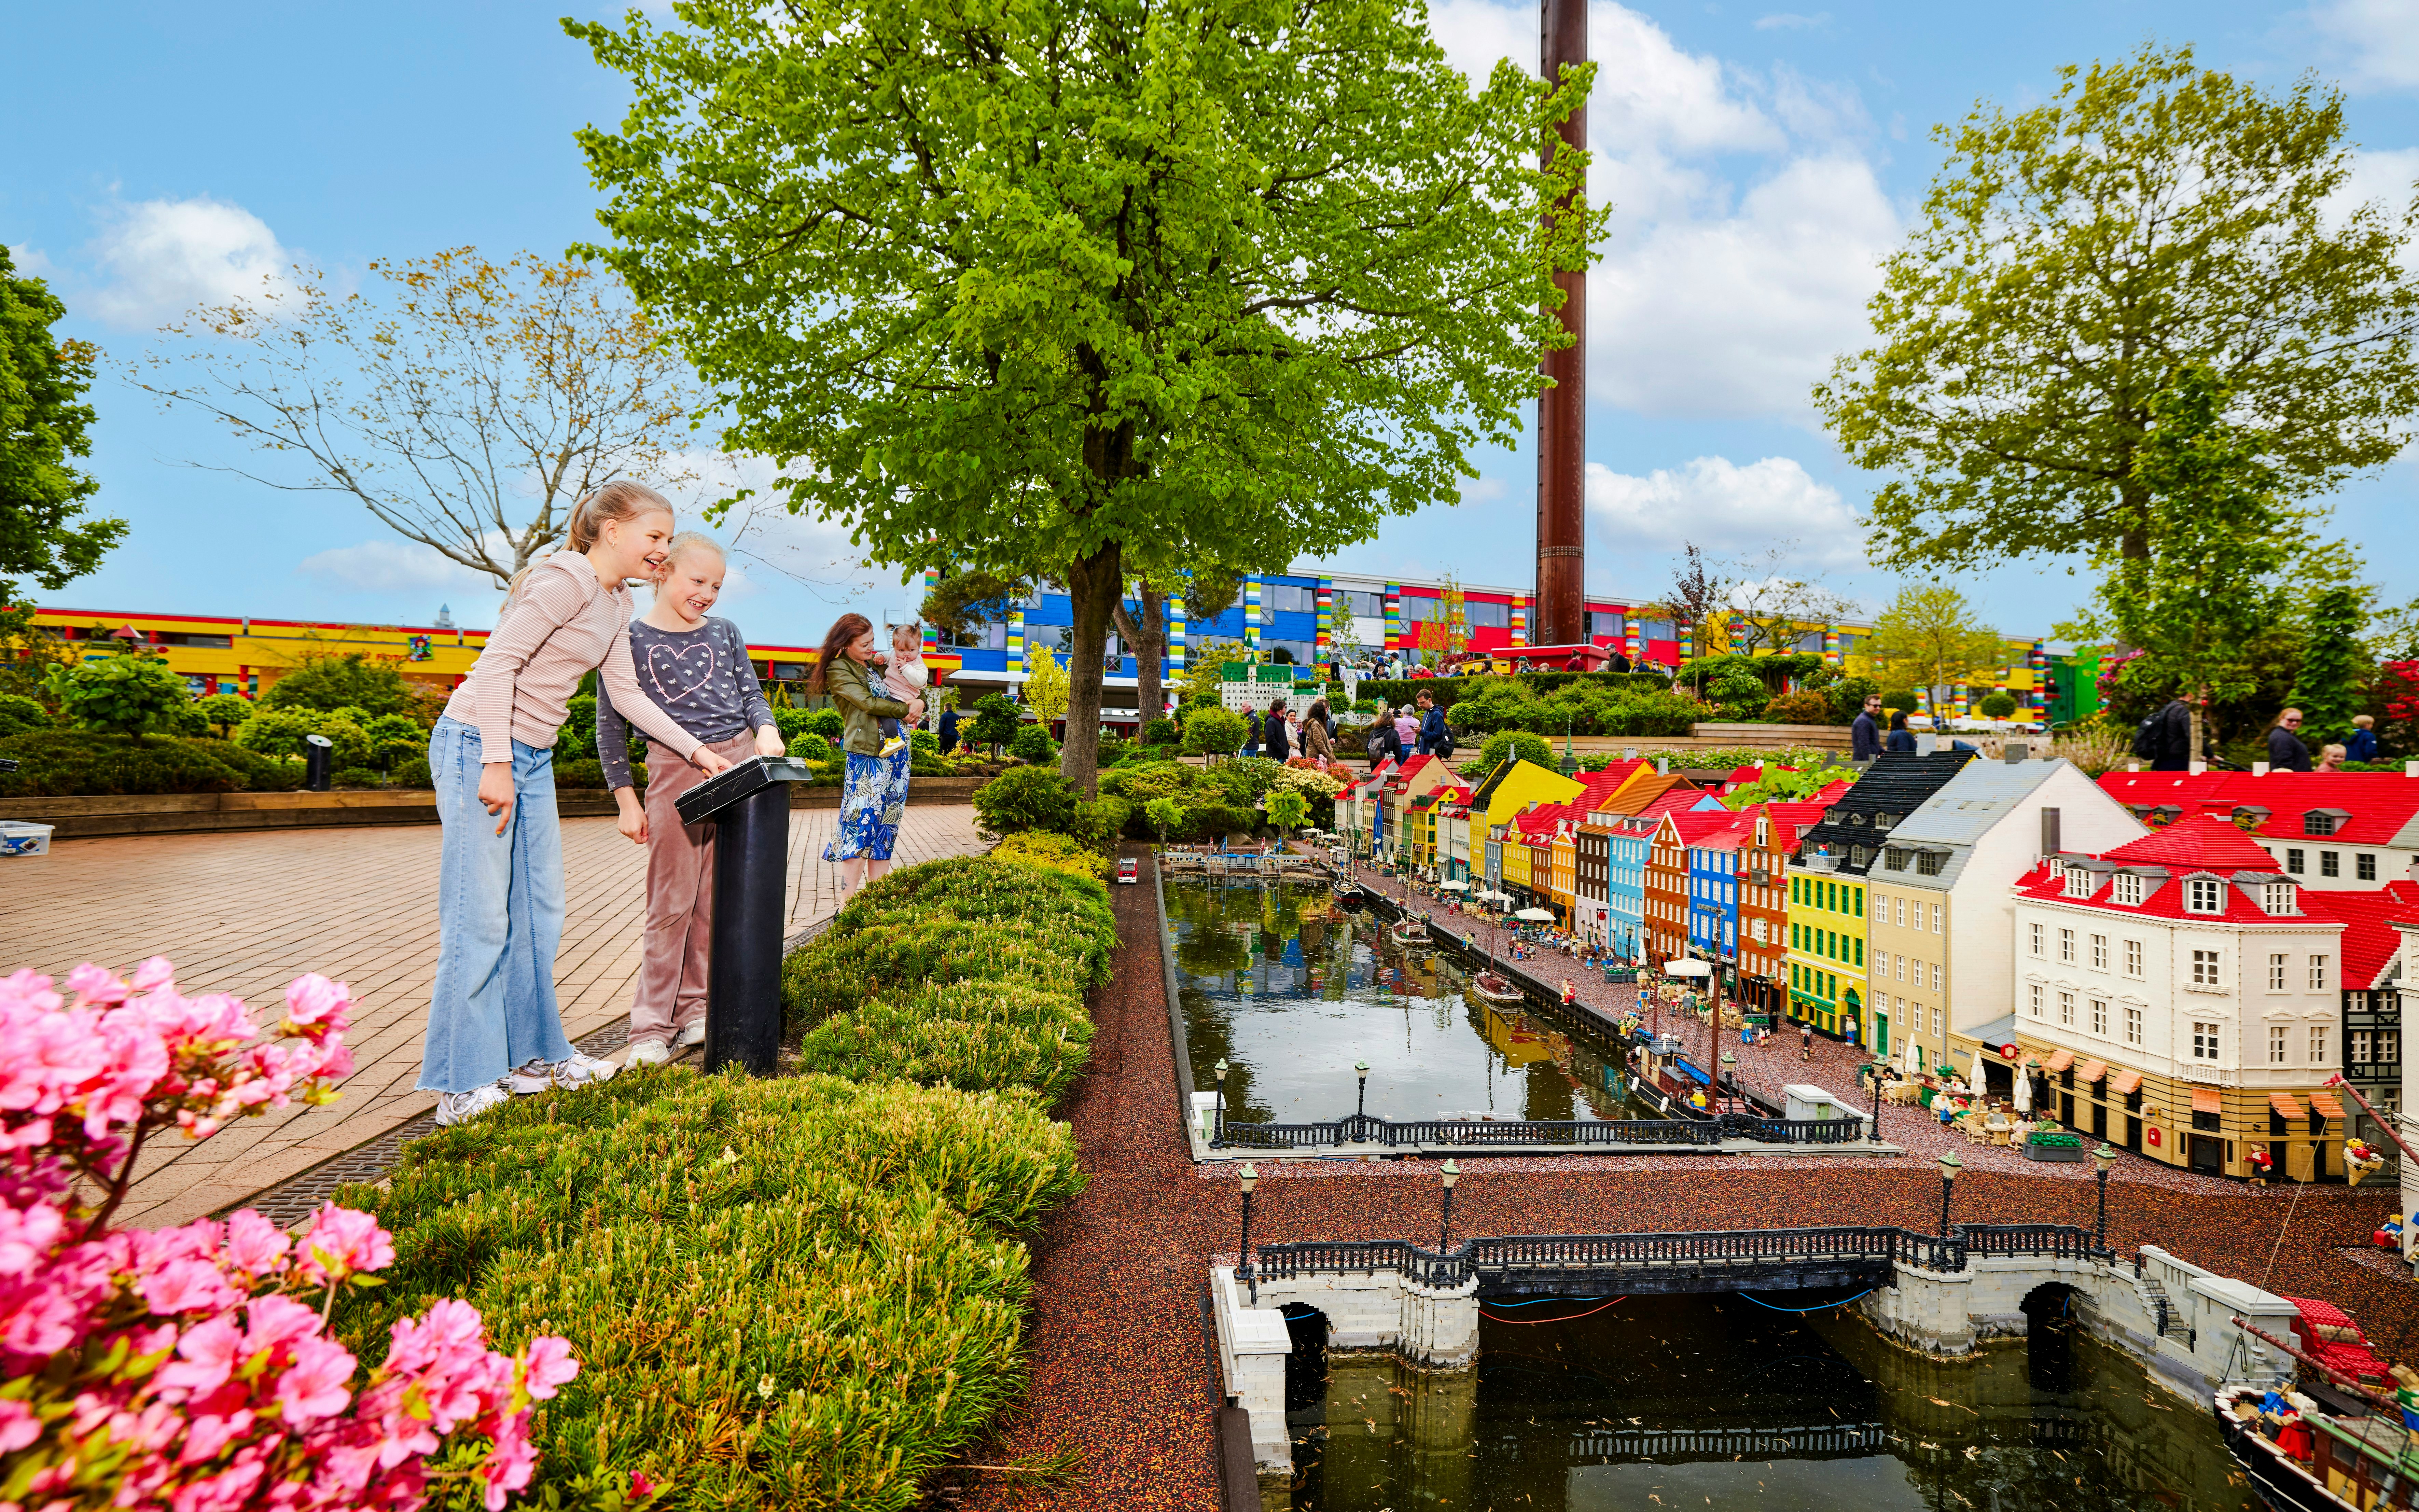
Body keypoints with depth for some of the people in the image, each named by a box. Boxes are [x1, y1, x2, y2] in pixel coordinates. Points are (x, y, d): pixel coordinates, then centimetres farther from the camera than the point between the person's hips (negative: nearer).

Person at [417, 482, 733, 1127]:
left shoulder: (618, 603, 12)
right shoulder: (567, 579, -16)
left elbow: (627, 695, 17)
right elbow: (498, 663, -21)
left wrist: (698, 752, 14)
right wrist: (496, 764, -24)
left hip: (534, 759, 9)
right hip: (477, 747, -9)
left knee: (539, 913, 13)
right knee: (480, 919, -4)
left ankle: (531, 1056, 24)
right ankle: (461, 1084, 7)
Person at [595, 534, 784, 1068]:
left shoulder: (724, 632, 11)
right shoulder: (630, 638, 0)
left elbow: (751, 695, 16)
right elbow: (611, 725, 2)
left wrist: (767, 728, -6)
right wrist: (626, 798, -1)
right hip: (673, 770, -3)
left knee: (716, 899, 7)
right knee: (671, 904, -1)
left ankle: (695, 1008, 19)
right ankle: (652, 1027, 7)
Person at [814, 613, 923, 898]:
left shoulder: (874, 663, 19)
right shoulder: (838, 669, -1)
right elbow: (867, 702, -13)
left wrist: (917, 703, 2)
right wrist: (906, 710, -7)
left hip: (898, 751, 7)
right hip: (867, 754, -7)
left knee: (886, 824, 6)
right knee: (862, 821, -10)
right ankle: (849, 901, -6)